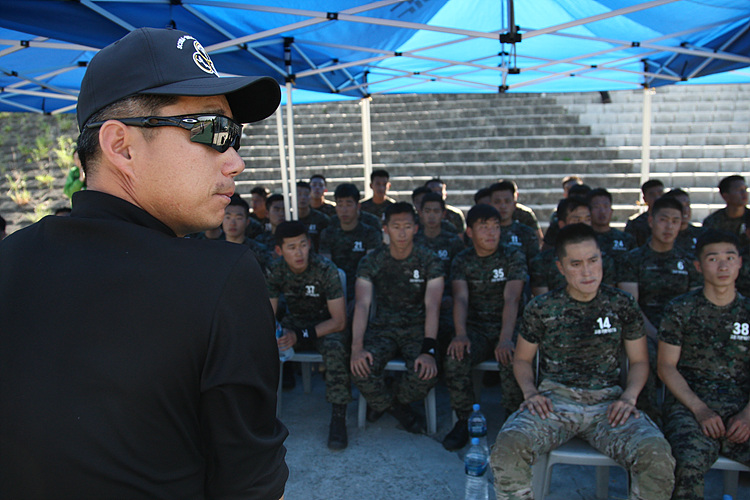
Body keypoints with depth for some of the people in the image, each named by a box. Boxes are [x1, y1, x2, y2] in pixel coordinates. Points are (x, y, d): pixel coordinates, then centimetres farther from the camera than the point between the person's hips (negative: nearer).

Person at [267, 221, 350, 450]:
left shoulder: (326, 269, -21)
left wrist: (300, 336, -31)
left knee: (335, 348, -37)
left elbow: (339, 321, -20)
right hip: (295, 321, 4)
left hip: (326, 324, -4)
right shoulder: (275, 271, -9)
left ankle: (339, 416, -22)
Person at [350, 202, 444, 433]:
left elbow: (432, 305, -16)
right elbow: (362, 304, -12)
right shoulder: (370, 262, -2)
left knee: (426, 373, -30)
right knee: (360, 368, -28)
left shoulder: (429, 262, -5)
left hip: (417, 328, -1)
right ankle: (394, 407, 6)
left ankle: (395, 402, 7)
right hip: (382, 327, 1)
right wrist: (357, 347, -27)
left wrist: (428, 349, -30)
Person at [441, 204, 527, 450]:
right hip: (475, 329, 2)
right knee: (454, 359, -28)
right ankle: (465, 420, -7)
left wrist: (506, 338, -29)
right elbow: (460, 298, -8)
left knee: (512, 359, -33)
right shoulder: (462, 261, 6)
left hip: (506, 327, -1)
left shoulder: (514, 257, 0)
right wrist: (461, 334, -28)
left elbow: (511, 299, -14)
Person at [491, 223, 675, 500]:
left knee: (657, 455, -28)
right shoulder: (541, 309, 2)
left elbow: (639, 361, 14)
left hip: (608, 402, 1)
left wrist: (629, 397, -4)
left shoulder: (622, 305, 6)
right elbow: (522, 359, 13)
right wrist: (530, 391, -6)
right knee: (508, 446, -30)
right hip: (555, 399, -1)